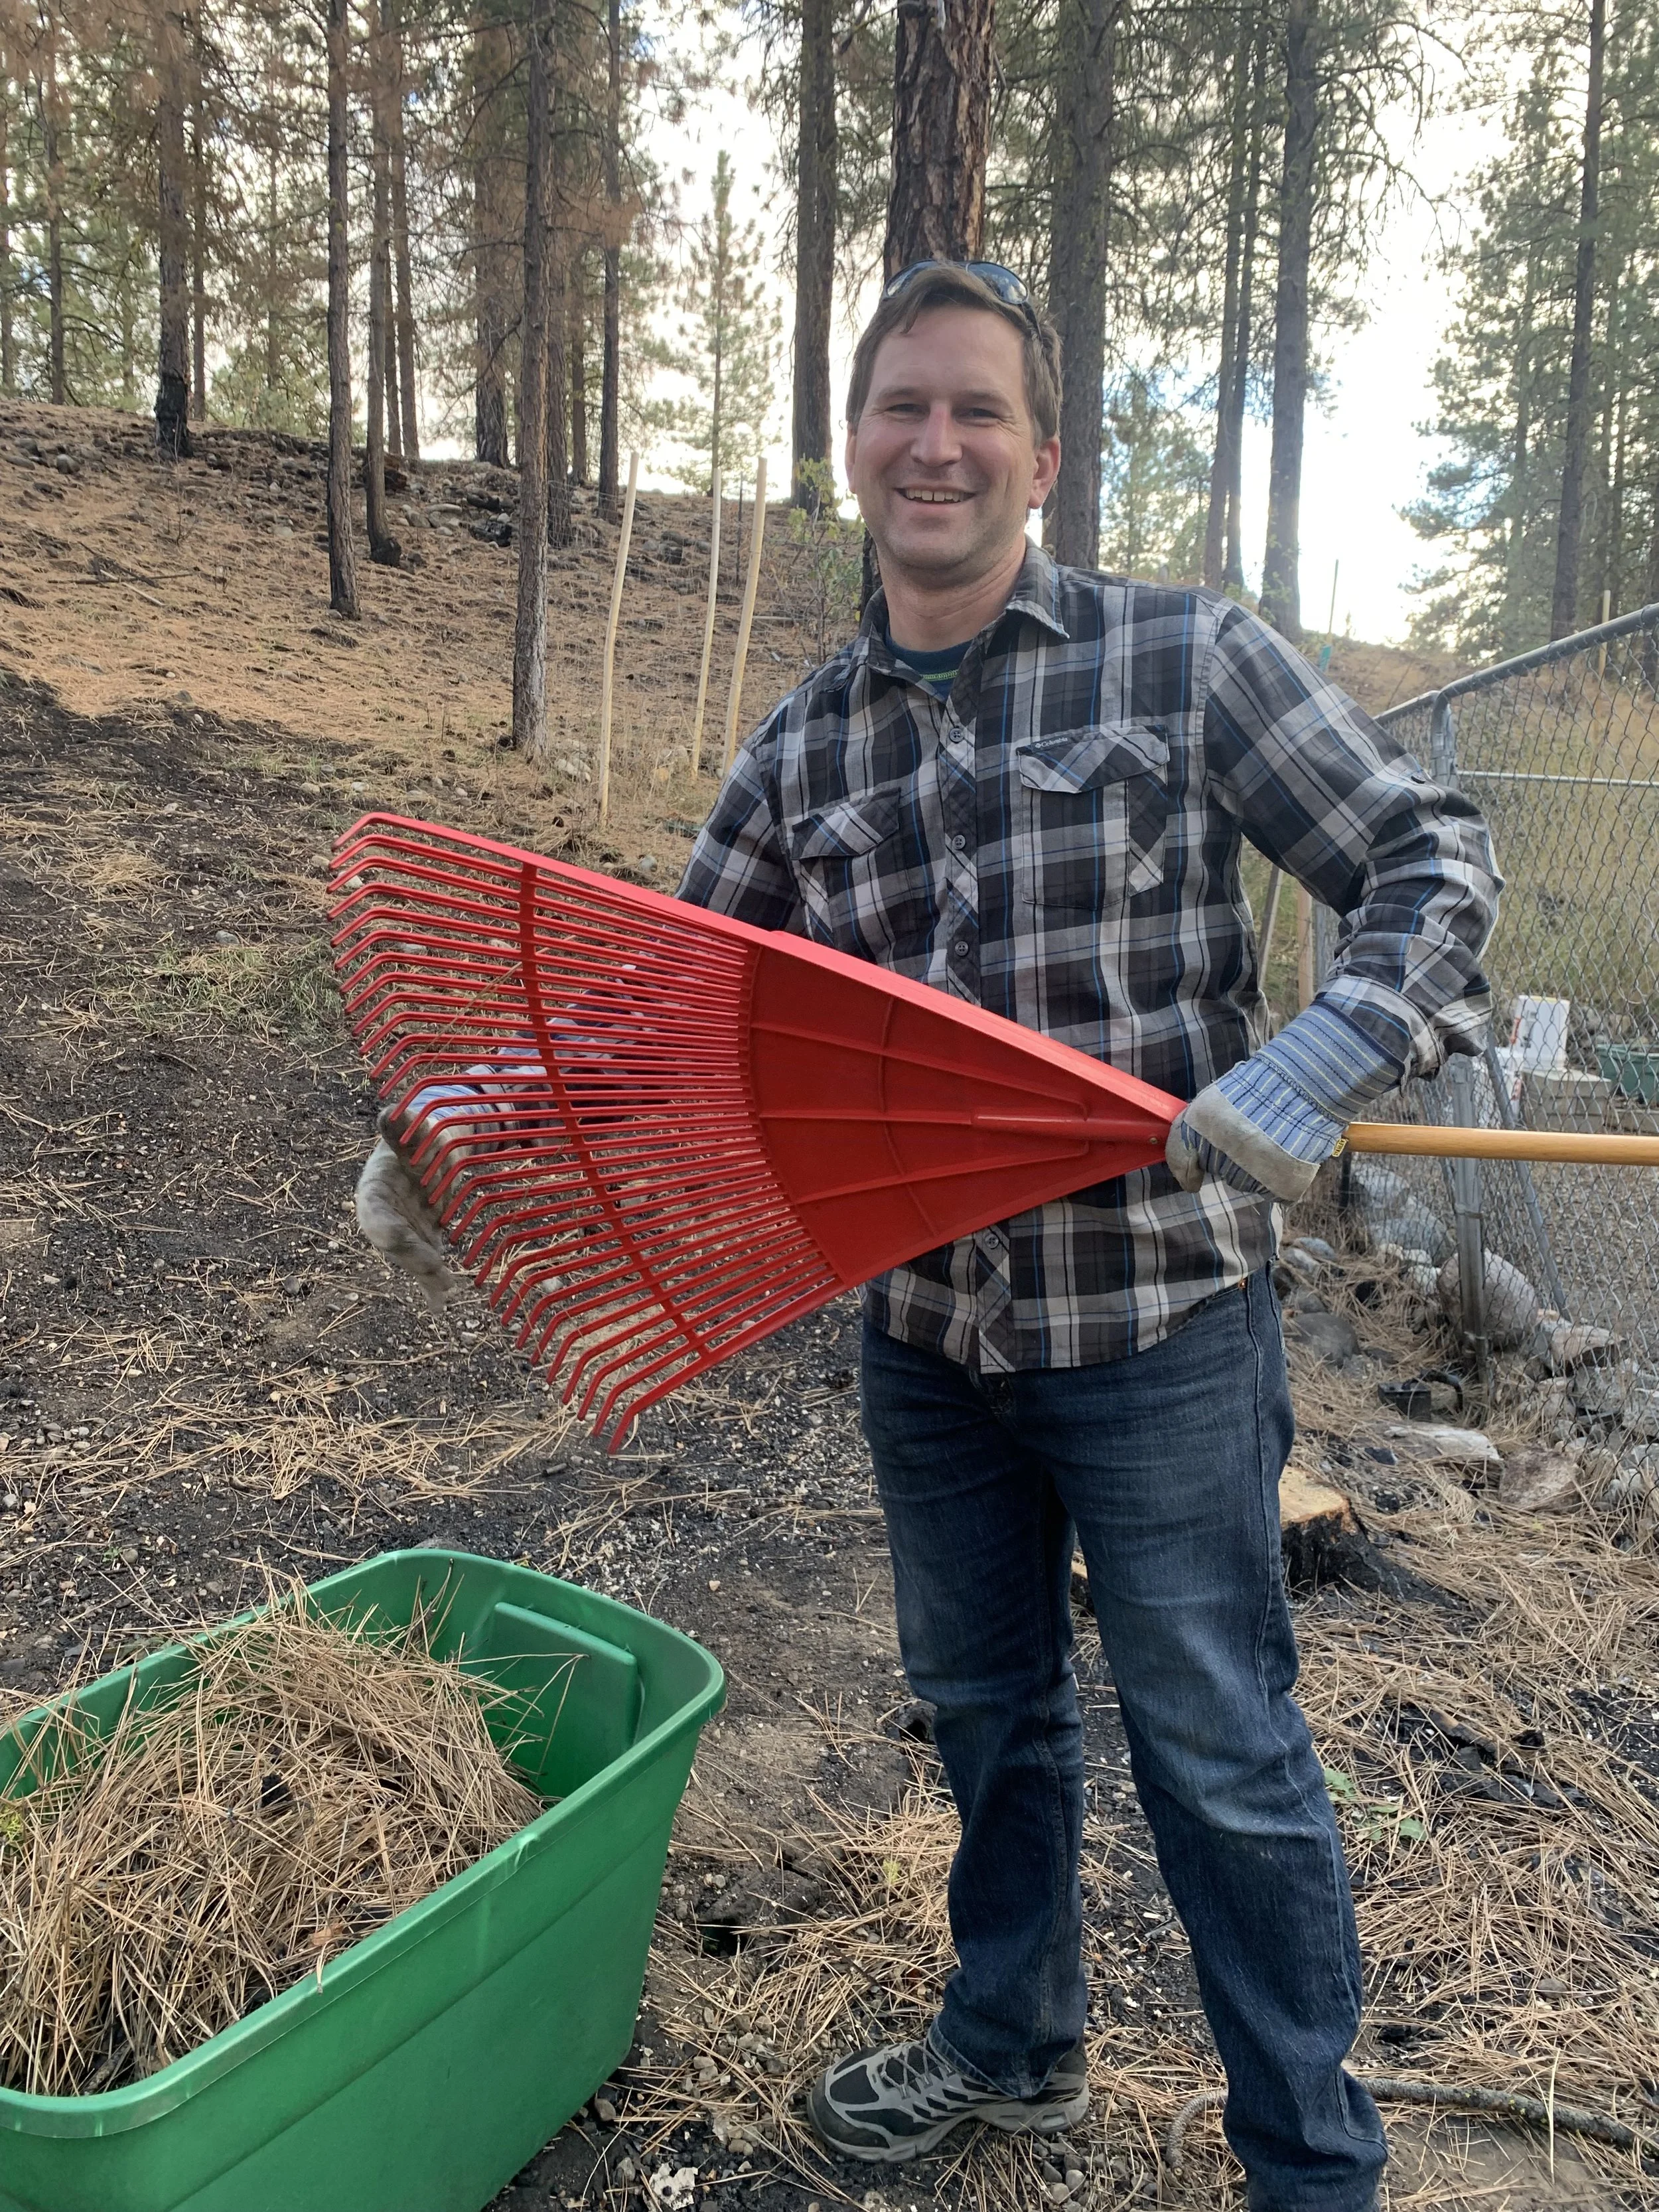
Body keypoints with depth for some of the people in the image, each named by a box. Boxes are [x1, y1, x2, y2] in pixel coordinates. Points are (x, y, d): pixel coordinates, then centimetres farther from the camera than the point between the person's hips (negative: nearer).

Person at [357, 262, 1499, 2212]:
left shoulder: (1186, 661, -7)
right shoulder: (803, 751, 4)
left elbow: (1427, 857, -5)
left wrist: (1326, 1063, -23)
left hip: (1159, 1329, -4)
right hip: (926, 1332, 5)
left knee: (1218, 1754, 9)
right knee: (983, 1705, 22)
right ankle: (1011, 2047, 47)